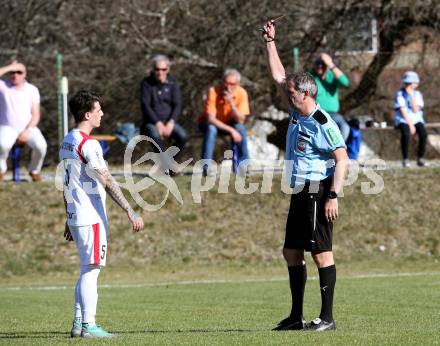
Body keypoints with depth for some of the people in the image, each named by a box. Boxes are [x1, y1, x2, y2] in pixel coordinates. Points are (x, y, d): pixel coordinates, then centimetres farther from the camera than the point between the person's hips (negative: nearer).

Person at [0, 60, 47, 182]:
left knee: (41, 146, -28)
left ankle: (34, 170, 4)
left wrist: (27, 131, -15)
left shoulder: (32, 90, 4)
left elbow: (35, 114, 1)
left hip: (28, 128, 1)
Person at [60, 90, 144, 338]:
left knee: (88, 271, 14)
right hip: (92, 217, -9)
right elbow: (108, 182, -21)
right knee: (91, 269, -6)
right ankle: (88, 325, -6)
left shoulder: (67, 142, 13)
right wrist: (131, 212, -21)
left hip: (76, 217, 9)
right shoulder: (88, 144, -16)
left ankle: (78, 323, 14)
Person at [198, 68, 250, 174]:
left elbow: (240, 121, -24)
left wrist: (231, 103, -38)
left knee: (241, 128, -26)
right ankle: (206, 167, -29)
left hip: (228, 123, 2)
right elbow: (210, 118, -31)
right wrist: (231, 130, -37)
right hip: (210, 122, -2)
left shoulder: (241, 93, -21)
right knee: (211, 129, -34)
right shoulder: (214, 91, -28)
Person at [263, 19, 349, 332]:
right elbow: (279, 76, 21)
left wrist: (333, 195, -24)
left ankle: (327, 318, -5)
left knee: (321, 253, -7)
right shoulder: (297, 113, 10)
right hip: (299, 193, 10)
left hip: (318, 193, -10)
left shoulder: (322, 123, -16)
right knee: (292, 252, 10)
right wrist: (270, 42, 20)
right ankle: (296, 317, 16)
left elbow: (342, 159, -19)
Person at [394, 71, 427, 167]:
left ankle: (421, 158, -20)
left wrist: (412, 95, -18)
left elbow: (415, 110, -12)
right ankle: (405, 159, -23)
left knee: (423, 133, -29)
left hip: (416, 120, 3)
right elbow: (403, 111, -14)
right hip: (403, 120, -3)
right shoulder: (400, 94, -8)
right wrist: (410, 125, -21)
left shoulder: (418, 94, 2)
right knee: (405, 134, -36)